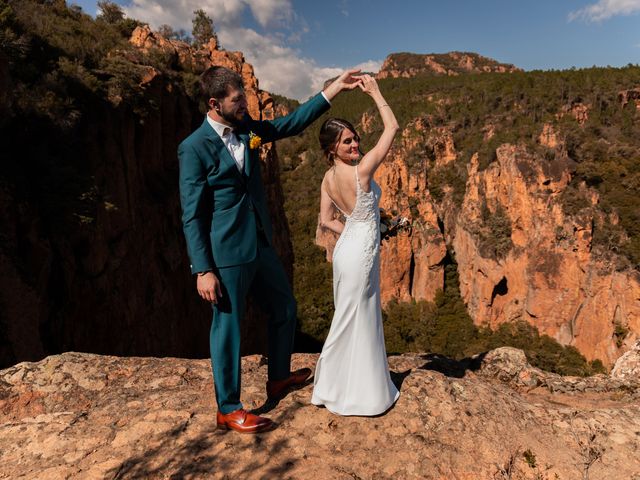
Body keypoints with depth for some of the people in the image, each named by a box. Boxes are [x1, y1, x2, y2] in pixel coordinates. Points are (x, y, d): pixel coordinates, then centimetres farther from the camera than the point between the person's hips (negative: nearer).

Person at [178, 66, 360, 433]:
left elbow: (292, 123, 13)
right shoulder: (195, 148, -13)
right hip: (227, 253, -8)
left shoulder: (247, 128, 7)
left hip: (261, 245, 8)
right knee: (228, 327, 4)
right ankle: (229, 410, 24)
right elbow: (192, 216, -14)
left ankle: (279, 378, 42)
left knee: (285, 309, 19)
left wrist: (336, 87, 10)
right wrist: (203, 270, -16)